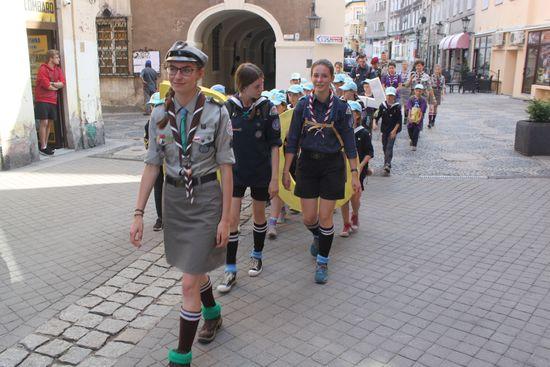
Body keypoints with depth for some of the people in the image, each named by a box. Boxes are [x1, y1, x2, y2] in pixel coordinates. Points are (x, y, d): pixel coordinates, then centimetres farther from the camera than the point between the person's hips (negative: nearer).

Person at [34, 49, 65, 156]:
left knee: (49, 123, 8)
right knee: (44, 122, -9)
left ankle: (45, 145, 17)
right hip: (42, 100, -6)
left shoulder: (58, 69, 11)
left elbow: (62, 83, 1)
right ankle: (43, 147, -4)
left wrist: (51, 84, -13)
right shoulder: (42, 69, -9)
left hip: (53, 101, 6)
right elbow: (47, 85, -16)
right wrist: (57, 86, 0)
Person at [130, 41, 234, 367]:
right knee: (195, 269, 22)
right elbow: (153, 165, 3)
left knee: (190, 283, -4)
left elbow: (226, 168, -10)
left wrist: (225, 218, -11)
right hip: (174, 197, 5)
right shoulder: (160, 114, 0)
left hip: (206, 198, -5)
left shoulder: (217, 113, -12)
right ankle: (213, 314, 51)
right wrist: (139, 213, -1)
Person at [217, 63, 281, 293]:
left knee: (259, 215, 14)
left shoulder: (267, 108, -9)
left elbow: (274, 145, -8)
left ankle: (257, 256, 38)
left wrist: (274, 178, -11)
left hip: (261, 172, -1)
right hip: (235, 171, 1)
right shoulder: (228, 107, -5)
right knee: (231, 218, -3)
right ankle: (230, 270, 7)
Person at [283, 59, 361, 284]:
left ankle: (322, 262, 19)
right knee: (308, 218, 6)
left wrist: (354, 174, -5)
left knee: (325, 217, 1)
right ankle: (318, 237, 42)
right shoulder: (303, 105, -1)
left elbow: (349, 143, -2)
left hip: (332, 165, -1)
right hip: (307, 164, 2)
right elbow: (292, 140, 1)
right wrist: (286, 171, -2)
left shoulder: (340, 107, -5)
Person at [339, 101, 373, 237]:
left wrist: (361, 165, -17)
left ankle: (355, 215, 32)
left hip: (358, 169, -2)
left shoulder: (363, 133, -4)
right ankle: (346, 224, 15)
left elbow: (370, 153, -4)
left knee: (355, 197, -3)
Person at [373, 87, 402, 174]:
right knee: (384, 146, 12)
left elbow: (399, 120, -6)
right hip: (384, 129, 4)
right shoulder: (382, 105, 1)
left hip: (393, 130, -4)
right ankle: (387, 162, 31)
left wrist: (394, 130, -15)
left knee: (389, 146, -14)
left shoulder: (397, 107, -6)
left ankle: (387, 164, -21)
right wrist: (375, 123, -17)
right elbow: (378, 116, 2)